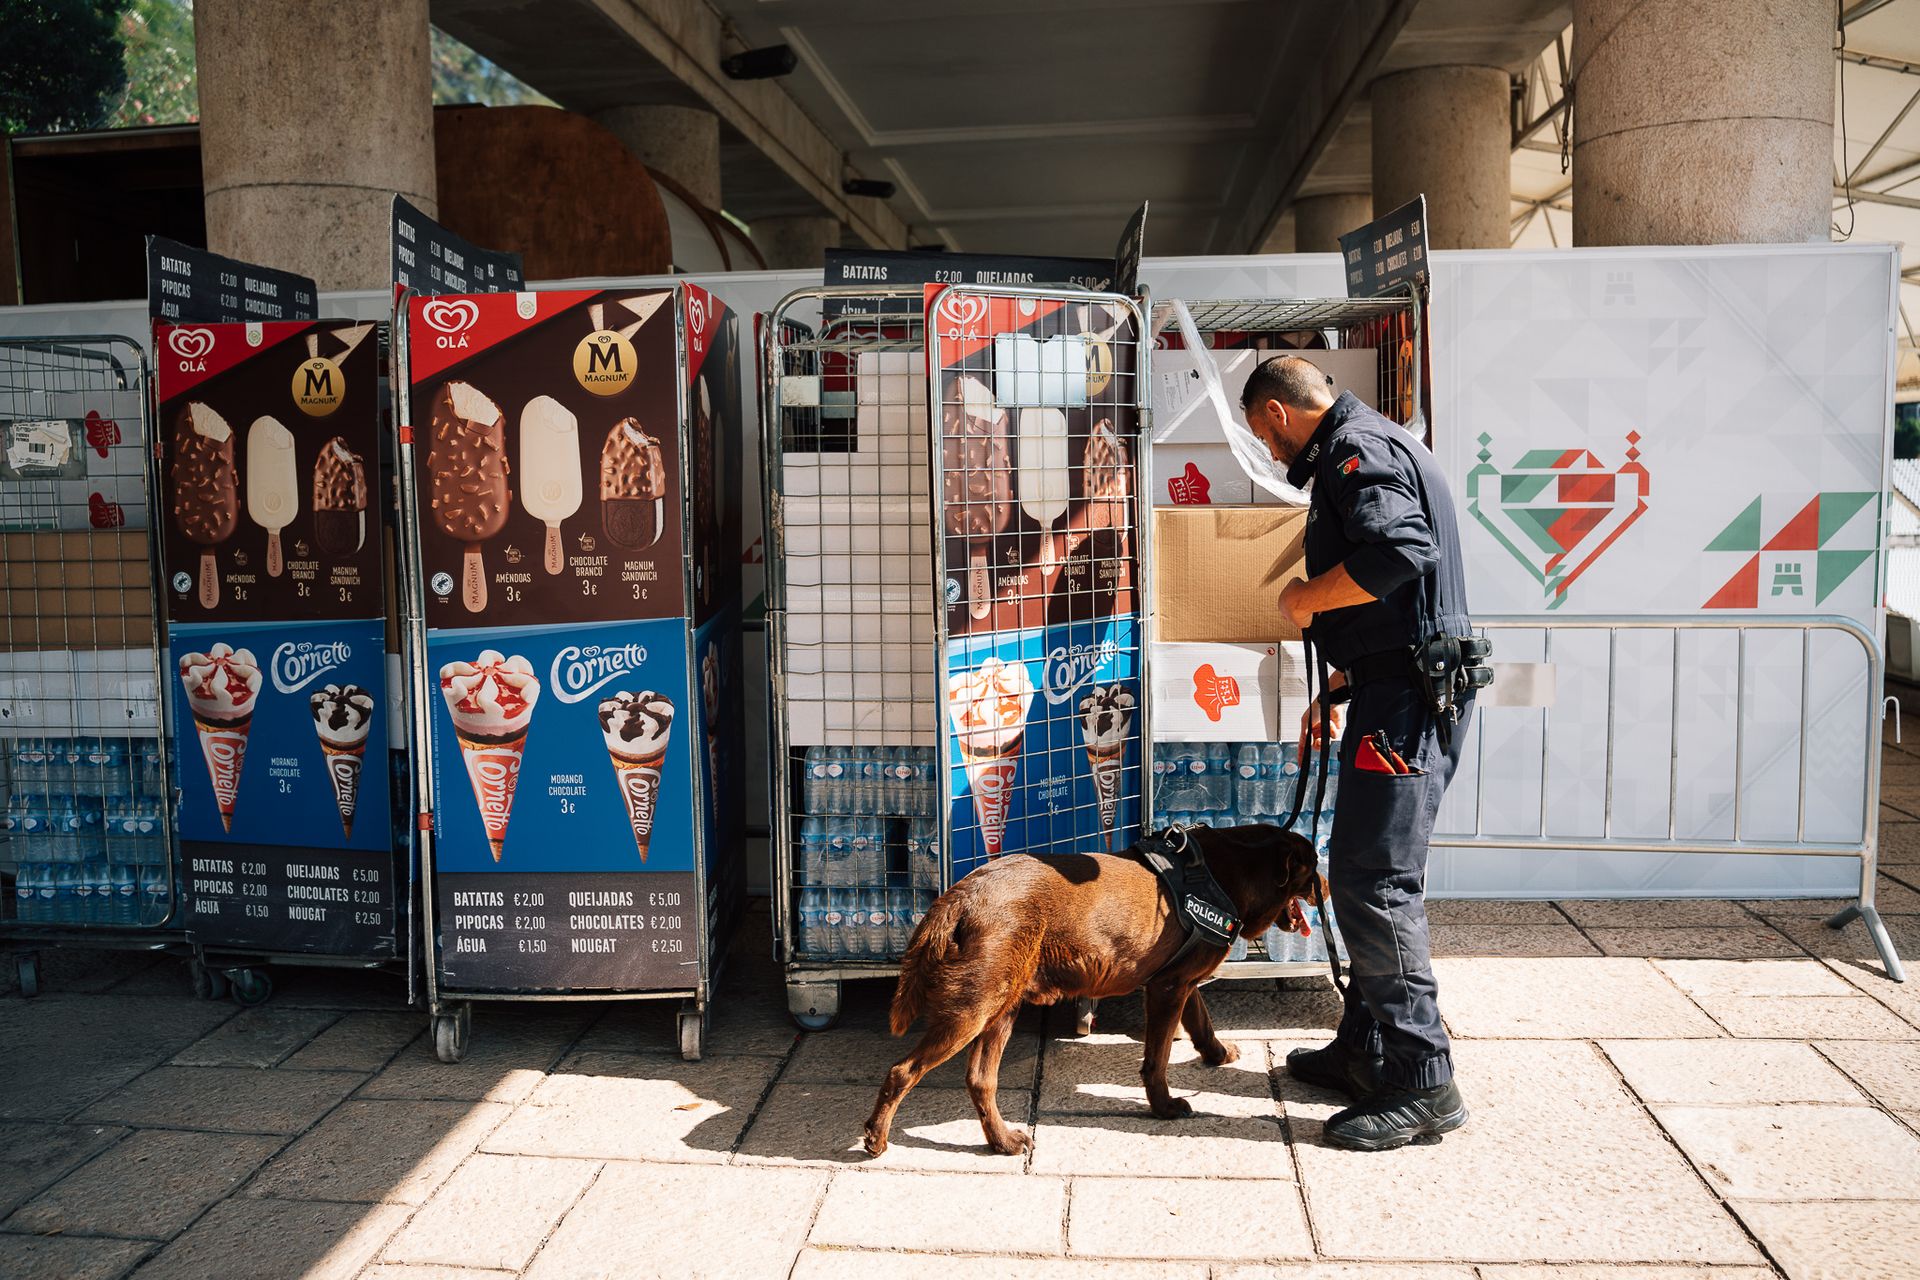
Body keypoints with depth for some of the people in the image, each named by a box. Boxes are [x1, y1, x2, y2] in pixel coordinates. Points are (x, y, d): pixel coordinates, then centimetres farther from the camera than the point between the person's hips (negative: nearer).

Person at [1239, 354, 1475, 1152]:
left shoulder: (1358, 448, -10)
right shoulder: (1361, 448, 23)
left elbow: (1399, 551, -30)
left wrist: (1308, 596, -14)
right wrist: (1336, 689, 25)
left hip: (1407, 697, -11)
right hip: (1400, 691, 11)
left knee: (1373, 880, -9)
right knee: (1367, 874, 15)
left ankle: (1422, 1085, -2)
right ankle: (1364, 1052, 26)